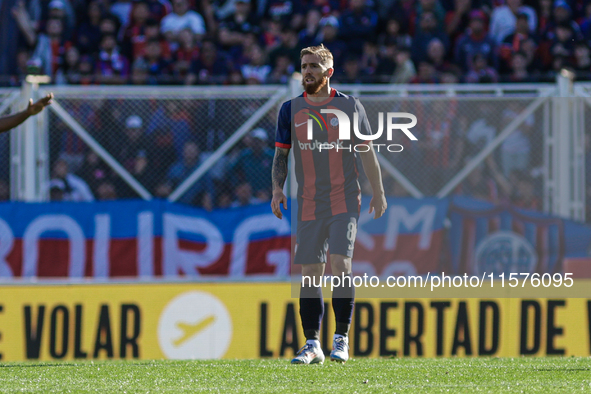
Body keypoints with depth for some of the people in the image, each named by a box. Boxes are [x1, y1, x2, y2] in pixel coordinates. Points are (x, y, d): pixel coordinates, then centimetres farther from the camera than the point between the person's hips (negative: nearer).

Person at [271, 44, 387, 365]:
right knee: (310, 273, 2)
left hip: (344, 201, -2)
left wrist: (378, 193, 4)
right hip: (309, 204, 2)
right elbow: (281, 153, 12)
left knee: (340, 262, -16)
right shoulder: (291, 109, 7)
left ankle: (342, 339, -8)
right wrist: (277, 189, -1)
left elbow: (367, 151, 6)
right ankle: (312, 345, 7)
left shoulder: (349, 106, 2)